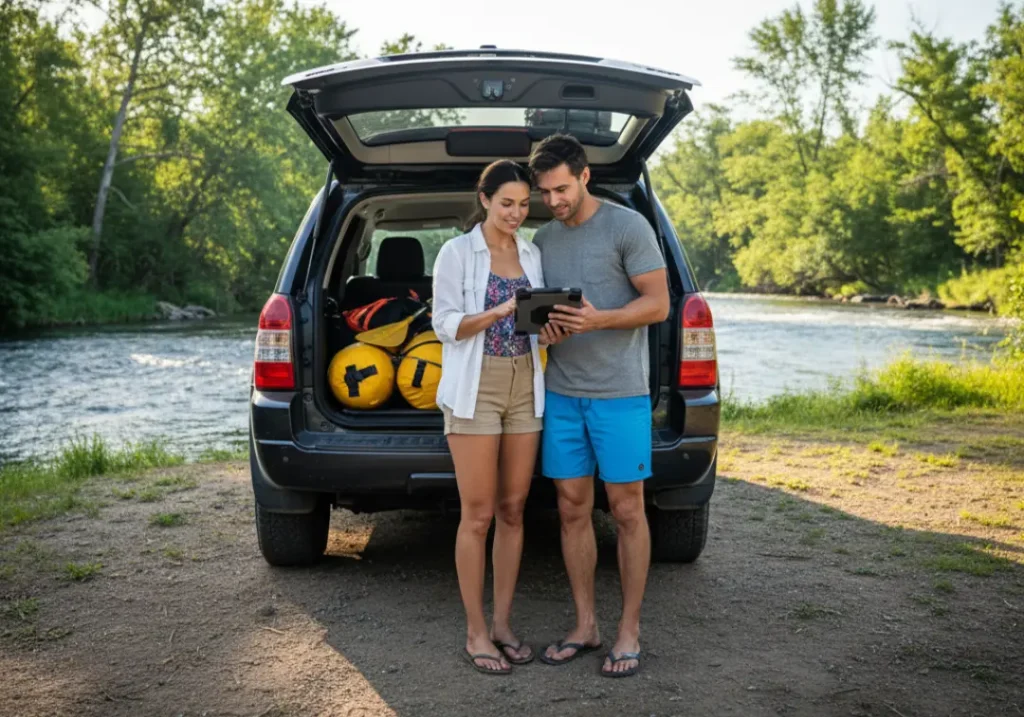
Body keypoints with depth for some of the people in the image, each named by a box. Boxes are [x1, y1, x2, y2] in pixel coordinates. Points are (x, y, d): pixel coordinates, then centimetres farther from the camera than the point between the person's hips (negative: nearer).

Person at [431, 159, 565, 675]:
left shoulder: (532, 255, 13)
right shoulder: (457, 252, -2)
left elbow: (538, 327, 15)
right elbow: (445, 325, -7)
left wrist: (548, 330, -8)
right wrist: (497, 313, -20)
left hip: (525, 388, 5)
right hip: (475, 389, -5)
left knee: (513, 511, 8)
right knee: (478, 515, -2)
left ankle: (502, 623, 19)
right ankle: (475, 632, 9)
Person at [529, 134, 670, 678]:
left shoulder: (628, 226, -5)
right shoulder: (543, 239, 13)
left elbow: (658, 305, -8)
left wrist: (598, 319, -23)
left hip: (620, 393, -5)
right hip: (561, 393, 5)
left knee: (626, 511, 1)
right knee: (572, 510, 8)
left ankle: (629, 631, 13)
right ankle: (585, 625, 21)